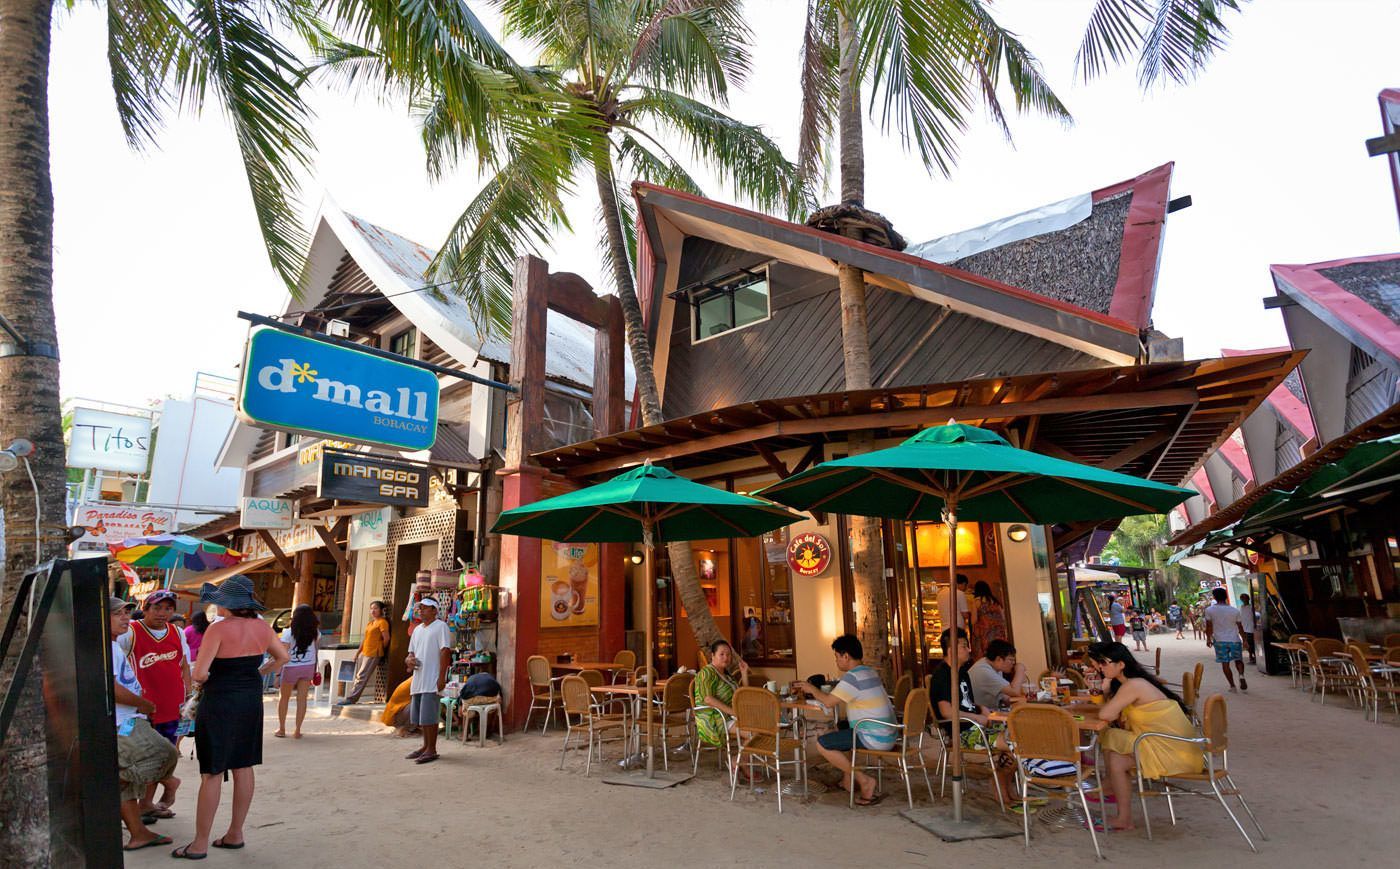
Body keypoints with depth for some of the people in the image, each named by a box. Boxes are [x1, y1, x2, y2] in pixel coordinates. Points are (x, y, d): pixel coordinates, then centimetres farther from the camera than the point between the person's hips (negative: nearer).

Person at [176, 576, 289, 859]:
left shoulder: (219, 629, -18)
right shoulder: (262, 627, 0)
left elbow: (199, 673, -19)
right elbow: (282, 657, 11)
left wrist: (202, 677, 2)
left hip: (220, 701, -6)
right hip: (252, 700, 6)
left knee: (212, 773, 4)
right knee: (243, 767, 14)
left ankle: (200, 844, 14)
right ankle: (235, 833, 25)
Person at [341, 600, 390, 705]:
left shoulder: (382, 622, -11)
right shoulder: (370, 623, 16)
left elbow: (386, 638, -15)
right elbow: (365, 639, 18)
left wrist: (381, 650, -1)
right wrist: (358, 652, 14)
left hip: (373, 654, -9)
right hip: (363, 653, 9)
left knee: (361, 677, -7)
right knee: (357, 676, 11)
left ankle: (351, 699, -3)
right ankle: (351, 698, 17)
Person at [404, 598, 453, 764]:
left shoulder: (440, 626, -8)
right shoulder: (417, 629, 17)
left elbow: (445, 652, -14)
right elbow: (411, 652, 22)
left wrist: (441, 677, -20)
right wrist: (409, 659, -3)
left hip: (432, 680, -8)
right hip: (417, 679, 8)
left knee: (428, 716, -7)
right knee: (420, 716, 14)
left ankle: (432, 750, 2)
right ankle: (426, 746, 26)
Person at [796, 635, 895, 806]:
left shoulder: (853, 677, -18)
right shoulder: (871, 672, 12)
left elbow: (829, 702, -18)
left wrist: (812, 689, -1)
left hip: (874, 739, -10)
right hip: (888, 734, 10)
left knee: (822, 743, -8)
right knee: (839, 729, 29)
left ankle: (864, 780, -5)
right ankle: (848, 779, 27)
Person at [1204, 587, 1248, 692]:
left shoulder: (1209, 610, -6)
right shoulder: (1235, 611, -3)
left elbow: (1209, 626, -4)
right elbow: (1240, 627, 5)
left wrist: (1208, 638, 8)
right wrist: (1244, 639, 18)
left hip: (1220, 641, -1)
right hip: (1235, 640, 1)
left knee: (1225, 663, 6)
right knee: (1238, 660, 18)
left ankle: (1232, 686, 6)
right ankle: (1241, 675, -9)